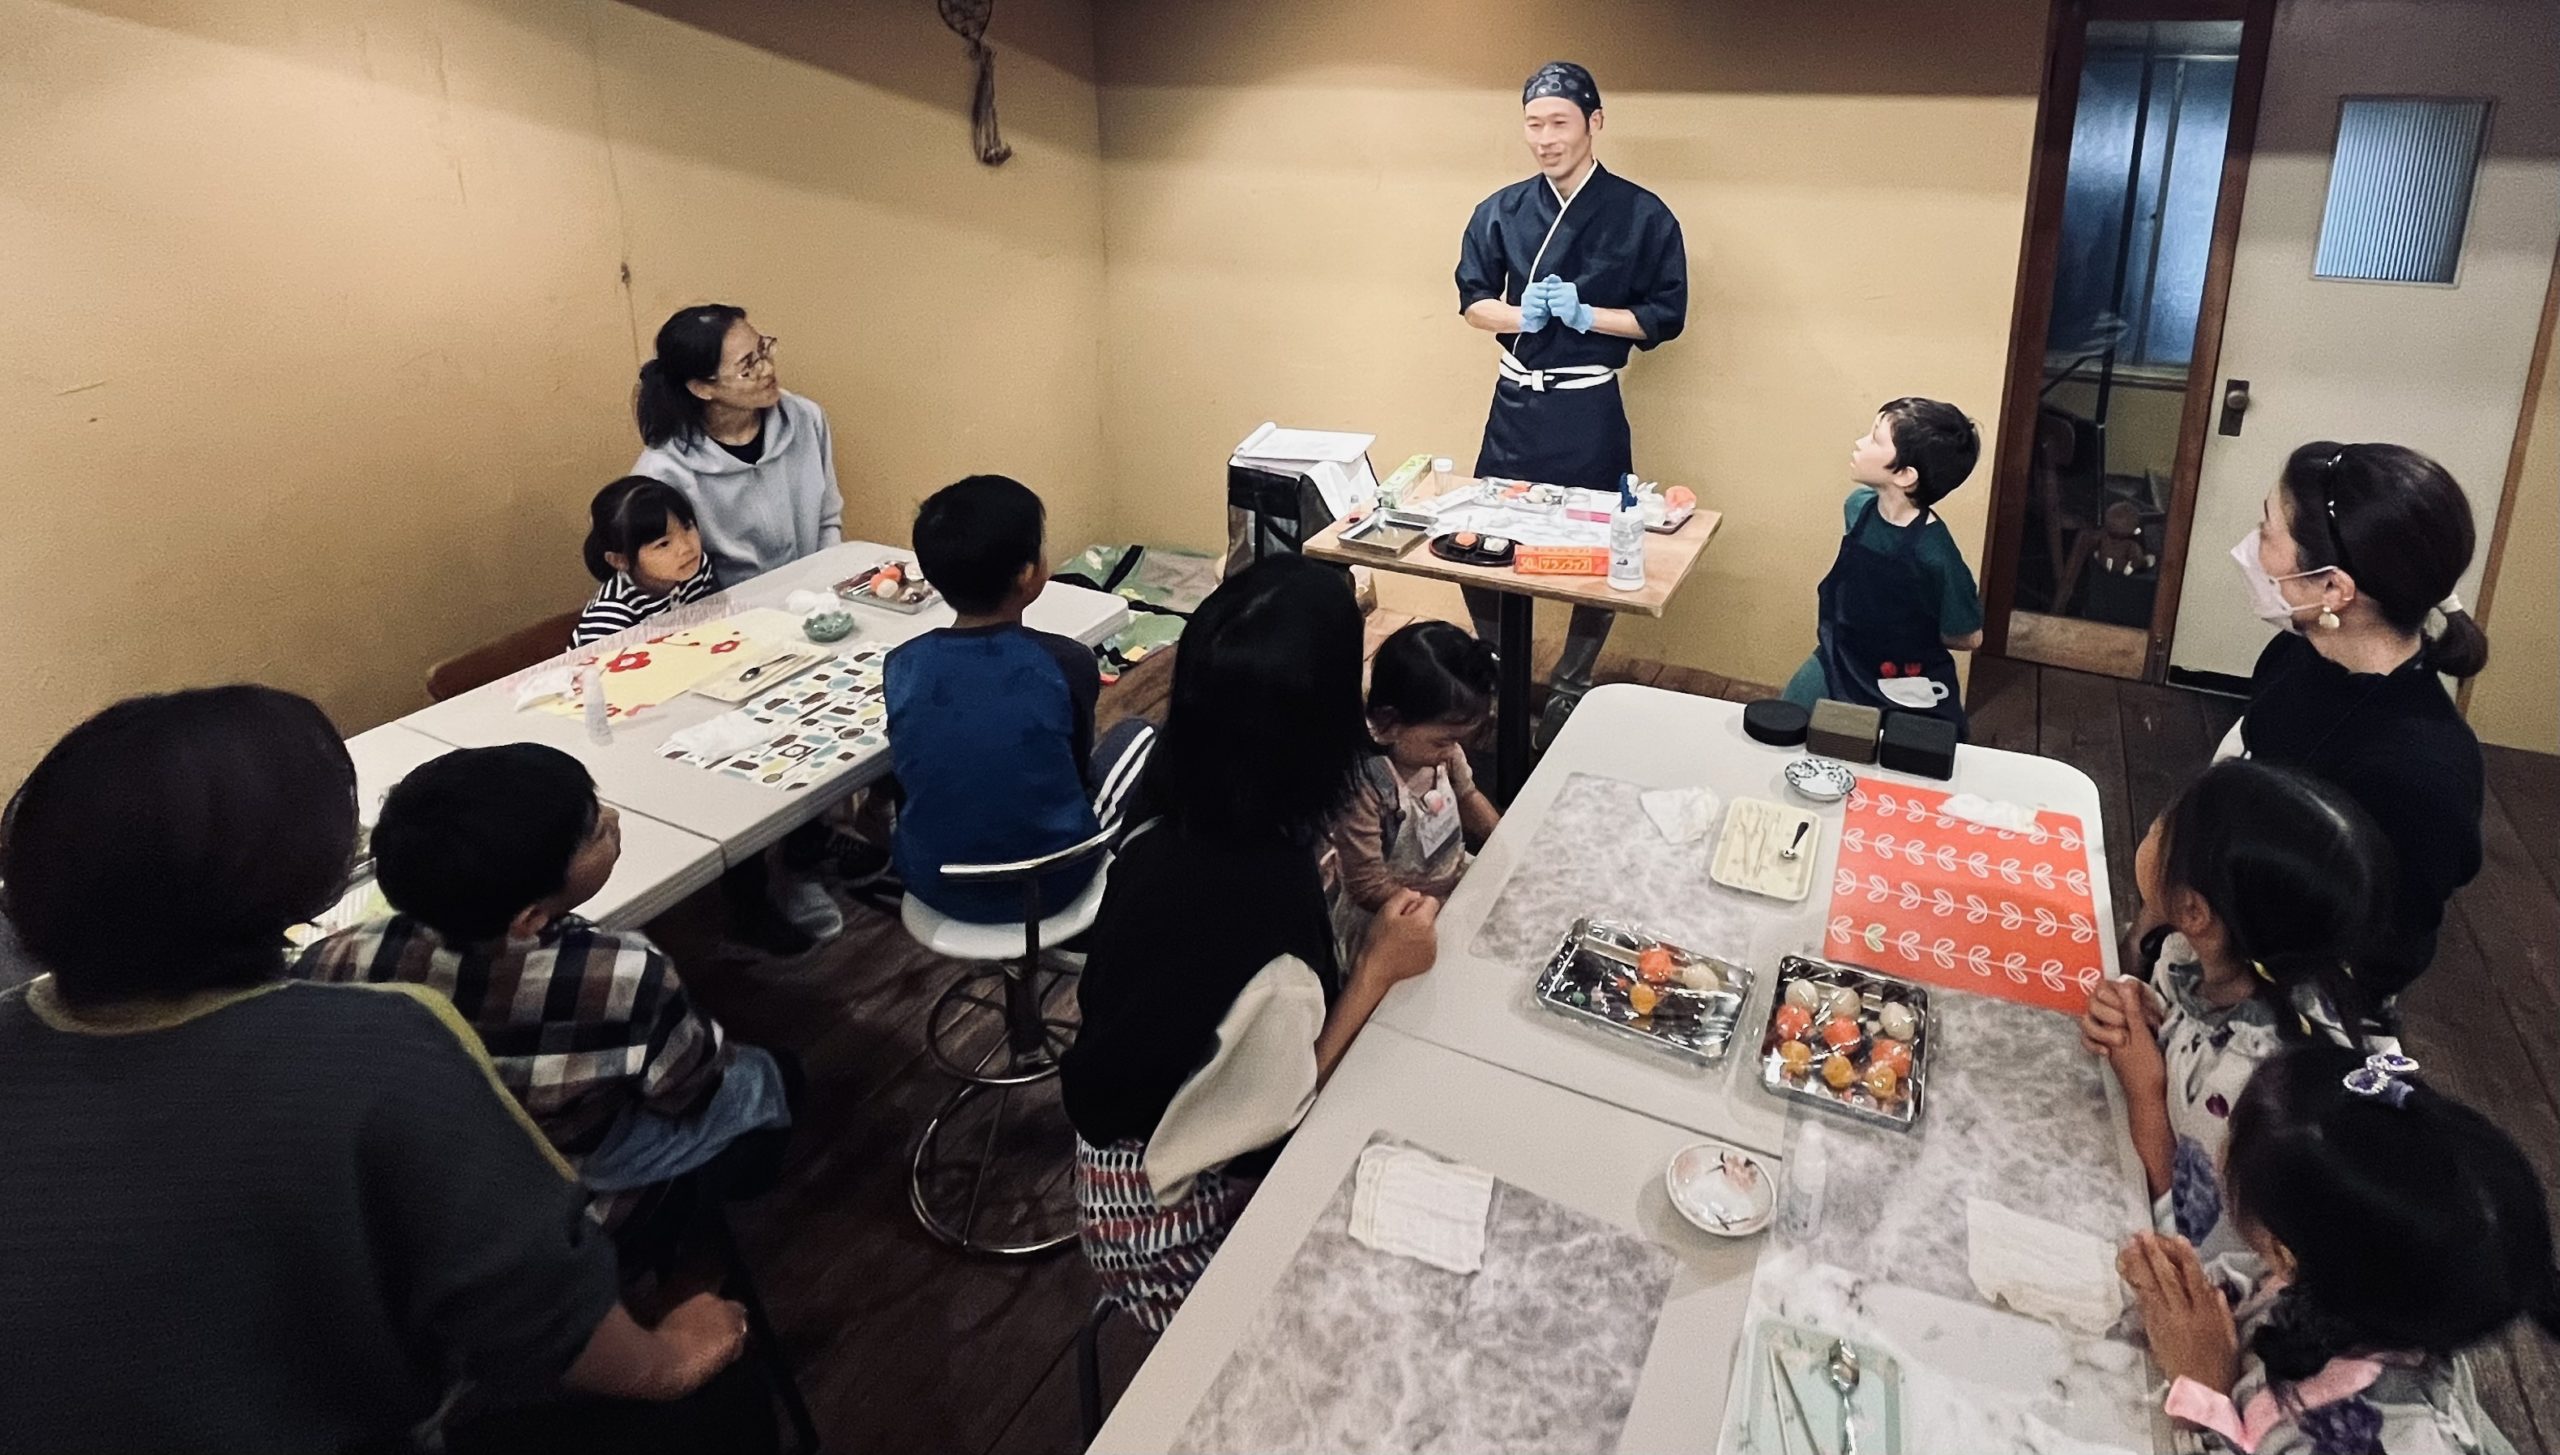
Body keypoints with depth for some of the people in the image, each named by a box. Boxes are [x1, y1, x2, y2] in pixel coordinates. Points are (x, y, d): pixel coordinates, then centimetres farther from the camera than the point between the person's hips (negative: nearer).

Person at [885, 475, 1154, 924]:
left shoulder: (902, 667, -11)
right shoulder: (1066, 663, -19)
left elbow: (908, 772, 5)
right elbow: (1078, 772, -1)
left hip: (932, 884, 4)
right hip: (1047, 883, -3)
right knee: (1136, 734, 19)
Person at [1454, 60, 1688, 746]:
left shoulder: (1642, 216, -6)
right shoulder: (1501, 211, 3)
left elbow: (1665, 317, -5)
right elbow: (1472, 300, 8)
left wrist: (1585, 314, -19)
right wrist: (1522, 315, -13)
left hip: (1590, 411, -3)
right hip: (1515, 402, 3)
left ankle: (1571, 688, 23)